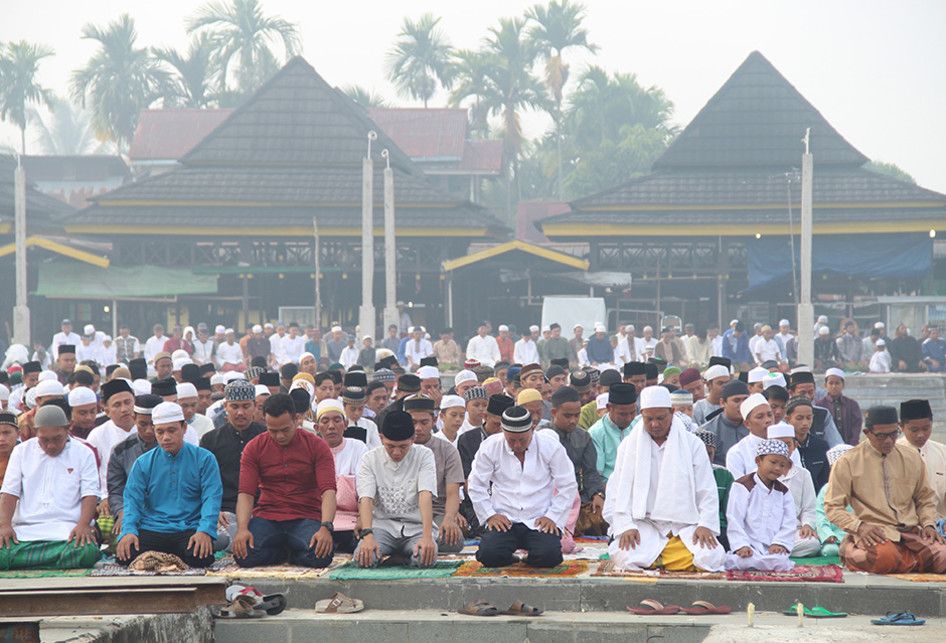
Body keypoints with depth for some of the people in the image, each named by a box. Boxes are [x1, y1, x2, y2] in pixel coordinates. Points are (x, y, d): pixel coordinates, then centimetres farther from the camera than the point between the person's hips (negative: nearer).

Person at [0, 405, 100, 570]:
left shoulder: (83, 454, 12)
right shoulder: (21, 451, 17)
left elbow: (90, 494, 3)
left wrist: (83, 525, -16)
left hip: (67, 530, 0)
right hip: (25, 530, 0)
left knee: (88, 552, -37)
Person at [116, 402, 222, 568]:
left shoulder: (204, 459, 6)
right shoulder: (143, 463, 12)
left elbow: (211, 498, -3)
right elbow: (132, 500, 6)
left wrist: (204, 531, -21)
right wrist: (128, 531, -14)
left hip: (189, 529, -2)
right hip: (151, 529, 2)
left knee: (200, 558, -34)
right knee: (125, 556, -28)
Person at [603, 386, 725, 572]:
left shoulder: (693, 444, 7)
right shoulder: (629, 445, 8)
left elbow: (707, 492, 6)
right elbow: (617, 492, 4)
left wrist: (705, 525, -10)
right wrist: (625, 526, -12)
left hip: (685, 526, 1)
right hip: (643, 525, -1)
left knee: (711, 557, -29)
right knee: (624, 556, -33)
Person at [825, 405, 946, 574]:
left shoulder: (912, 457, 14)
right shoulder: (848, 463, 2)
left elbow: (925, 499, 23)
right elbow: (833, 507, 2)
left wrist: (928, 524, 2)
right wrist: (860, 527, -15)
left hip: (912, 532, 4)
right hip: (875, 533, -4)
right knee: (885, 557, -39)